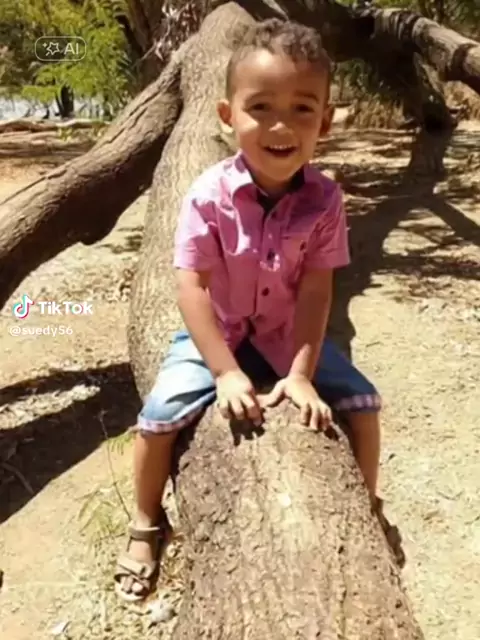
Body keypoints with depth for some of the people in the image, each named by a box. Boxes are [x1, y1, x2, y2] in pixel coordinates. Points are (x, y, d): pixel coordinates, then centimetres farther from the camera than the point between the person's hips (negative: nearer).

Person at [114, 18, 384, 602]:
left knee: (361, 402, -7)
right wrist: (227, 372, -27)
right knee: (159, 415, -15)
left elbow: (316, 292, -18)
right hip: (214, 333, -1)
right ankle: (148, 523, 15)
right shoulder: (209, 195, -23)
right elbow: (192, 287, -23)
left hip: (290, 334, 2)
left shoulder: (323, 199, -17)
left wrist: (302, 374, -25)